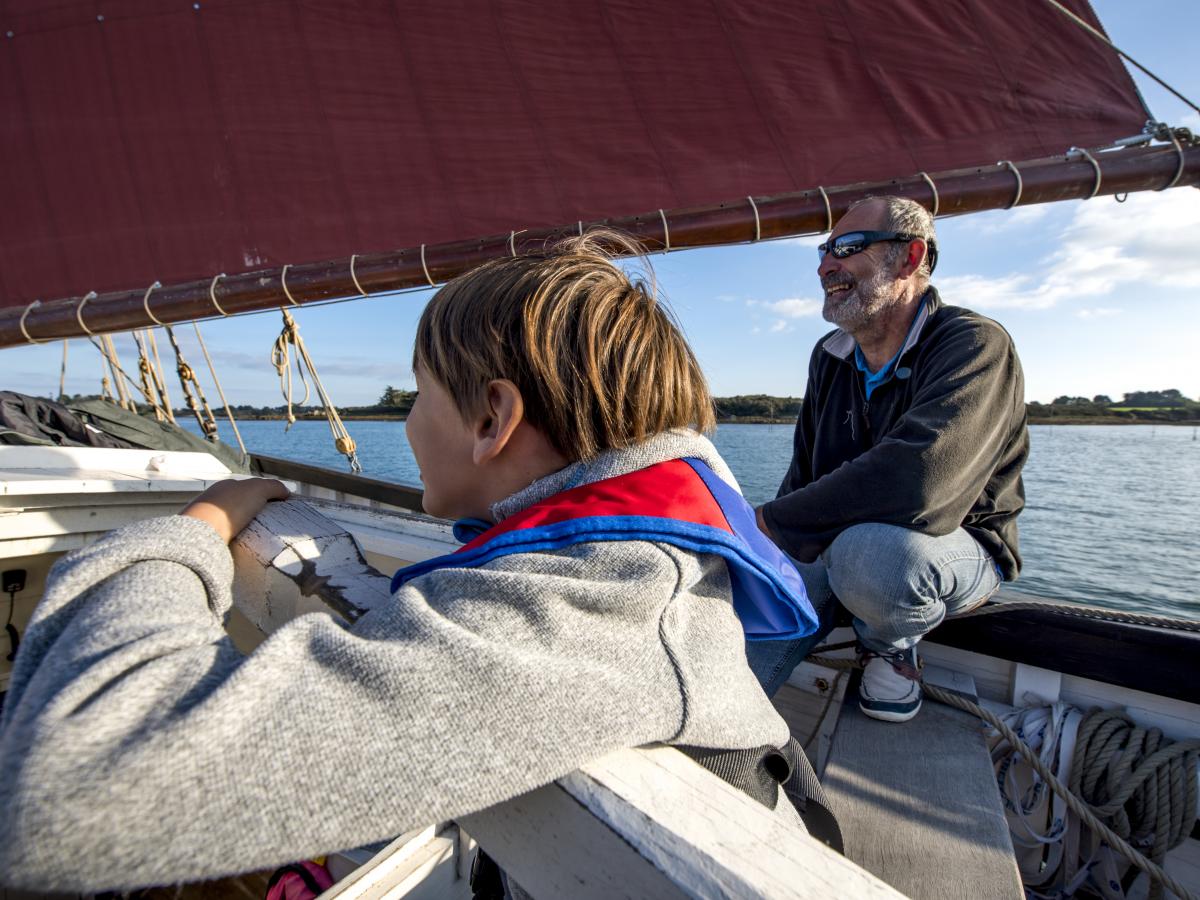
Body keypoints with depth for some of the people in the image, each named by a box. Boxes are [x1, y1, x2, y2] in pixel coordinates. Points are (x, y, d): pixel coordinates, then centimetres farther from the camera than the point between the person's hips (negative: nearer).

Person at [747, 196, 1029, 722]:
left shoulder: (974, 345, -19)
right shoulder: (830, 356, 4)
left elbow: (916, 480, -37)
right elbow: (804, 476, 7)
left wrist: (770, 523, -28)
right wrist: (773, 545, -9)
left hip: (960, 548, -5)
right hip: (839, 541, 5)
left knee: (868, 548, -36)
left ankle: (889, 647, -2)